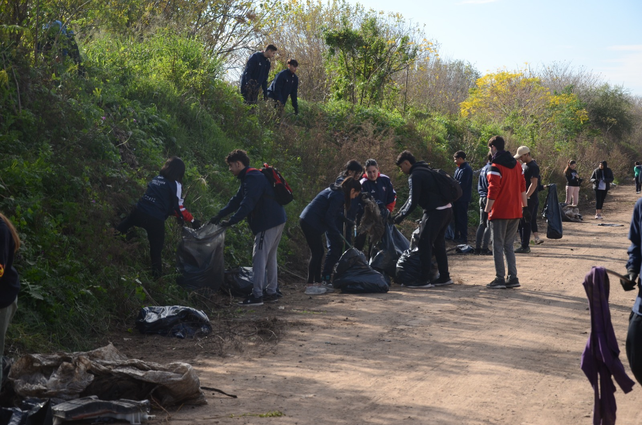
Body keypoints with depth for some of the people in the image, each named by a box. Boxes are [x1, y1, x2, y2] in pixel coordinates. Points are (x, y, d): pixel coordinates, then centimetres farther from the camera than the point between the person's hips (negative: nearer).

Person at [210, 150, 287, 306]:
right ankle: (271, 292, 21)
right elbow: (236, 200, 20)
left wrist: (232, 221, -22)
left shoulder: (252, 178, -16)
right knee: (270, 257, 15)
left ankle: (256, 295, -11)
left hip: (268, 223, -11)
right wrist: (219, 215, 14)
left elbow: (247, 204, -24)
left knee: (259, 257, -10)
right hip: (276, 221, 11)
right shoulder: (249, 178, 19)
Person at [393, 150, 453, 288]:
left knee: (425, 244, -5)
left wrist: (400, 217, -2)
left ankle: (424, 280, -5)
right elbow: (412, 199, 25)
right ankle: (444, 277, 23)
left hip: (435, 212, -10)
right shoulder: (425, 170, 20)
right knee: (438, 243, 17)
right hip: (447, 210, 10)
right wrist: (399, 212, 23)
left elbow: (413, 202, -14)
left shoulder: (415, 176, -10)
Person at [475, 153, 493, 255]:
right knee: (489, 225, -5)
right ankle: (484, 248, -7)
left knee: (482, 224, 11)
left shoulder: (482, 169, 15)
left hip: (482, 198, 8)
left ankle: (477, 247, 9)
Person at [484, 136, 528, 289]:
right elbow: (522, 187, 13)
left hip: (500, 212, -7)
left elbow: (493, 191, -17)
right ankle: (513, 278, 9)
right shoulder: (516, 164, 11)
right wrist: (525, 207, 17)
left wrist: (487, 210, -13)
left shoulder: (495, 167, -12)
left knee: (498, 246, 0)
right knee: (508, 245, 14)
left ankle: (500, 279, -1)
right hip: (515, 212, 7)